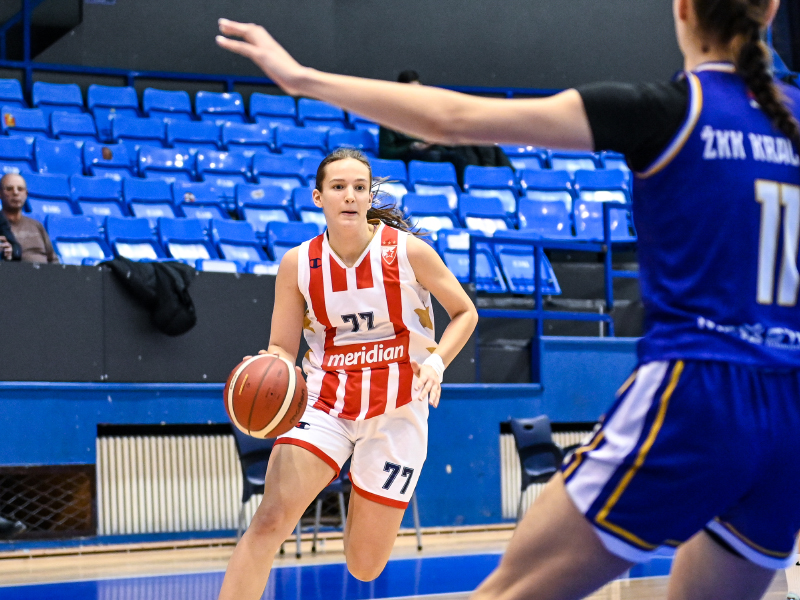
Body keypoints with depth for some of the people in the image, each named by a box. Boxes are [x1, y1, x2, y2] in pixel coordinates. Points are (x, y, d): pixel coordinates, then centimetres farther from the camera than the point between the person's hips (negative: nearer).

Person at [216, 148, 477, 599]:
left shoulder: (407, 251, -9)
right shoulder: (298, 264, -4)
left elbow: (465, 313, 3)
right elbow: (283, 349, 1)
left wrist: (437, 361, -15)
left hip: (397, 410, -1)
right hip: (325, 403, 1)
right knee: (269, 522, -23)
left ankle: (377, 508, 43)